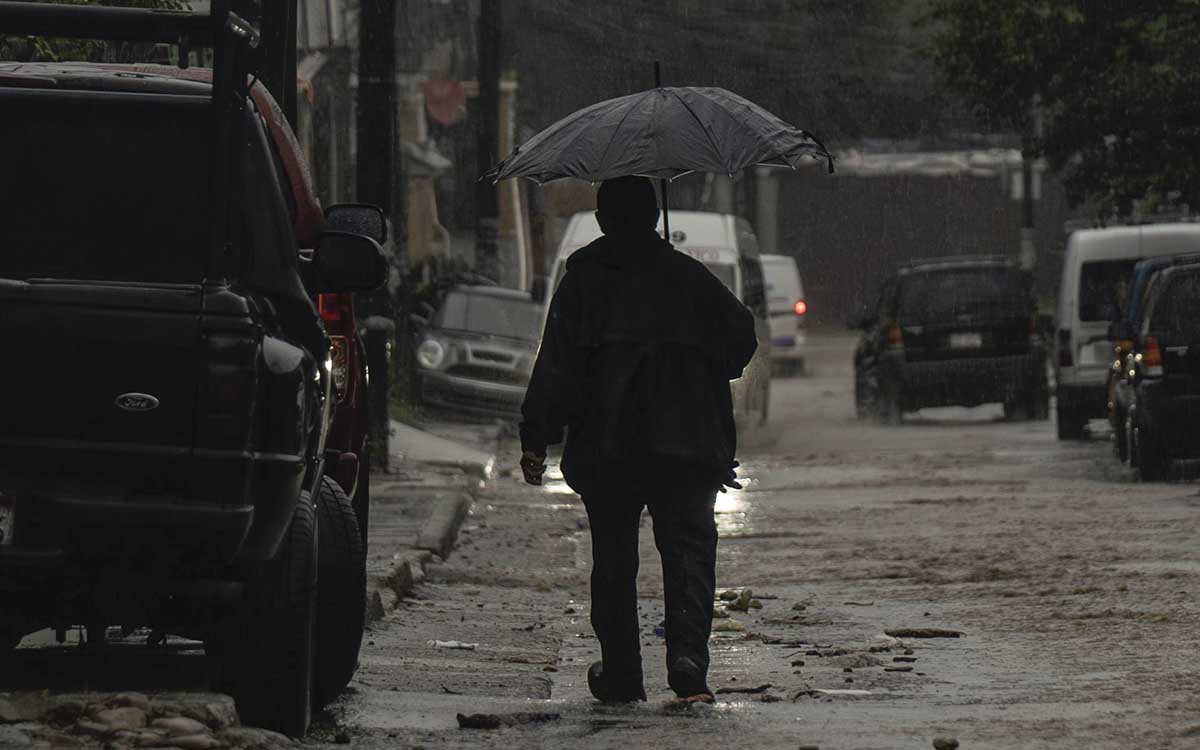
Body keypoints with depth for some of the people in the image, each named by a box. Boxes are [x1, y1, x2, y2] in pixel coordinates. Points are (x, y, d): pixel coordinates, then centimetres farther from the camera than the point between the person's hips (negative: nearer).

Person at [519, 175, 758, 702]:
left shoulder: (582, 282, 1)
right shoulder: (689, 277, 6)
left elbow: (557, 367, -6)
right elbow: (740, 335, 5)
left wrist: (535, 438, -7)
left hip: (606, 446, 0)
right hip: (685, 443, 0)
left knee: (613, 558, 10)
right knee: (689, 546, 0)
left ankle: (621, 674, 12)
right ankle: (687, 654, -21)